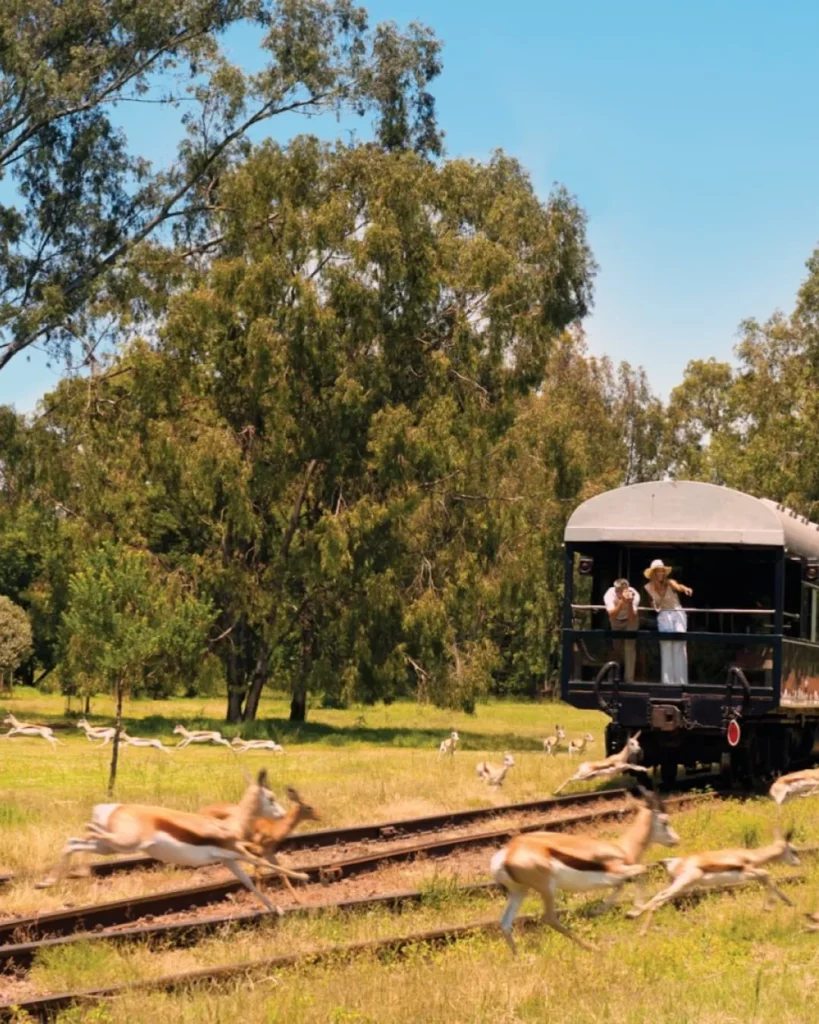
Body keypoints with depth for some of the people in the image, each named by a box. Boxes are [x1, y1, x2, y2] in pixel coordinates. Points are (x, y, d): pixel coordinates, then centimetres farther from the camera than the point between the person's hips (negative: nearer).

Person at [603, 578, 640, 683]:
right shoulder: (609, 595, -34)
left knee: (630, 646, -15)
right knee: (616, 647, 9)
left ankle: (629, 678, -11)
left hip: (631, 620, -1)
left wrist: (630, 603, -55)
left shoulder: (634, 595, -34)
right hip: (616, 621, 1)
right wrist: (622, 601, -59)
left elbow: (632, 618, -38)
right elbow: (612, 615, -47)